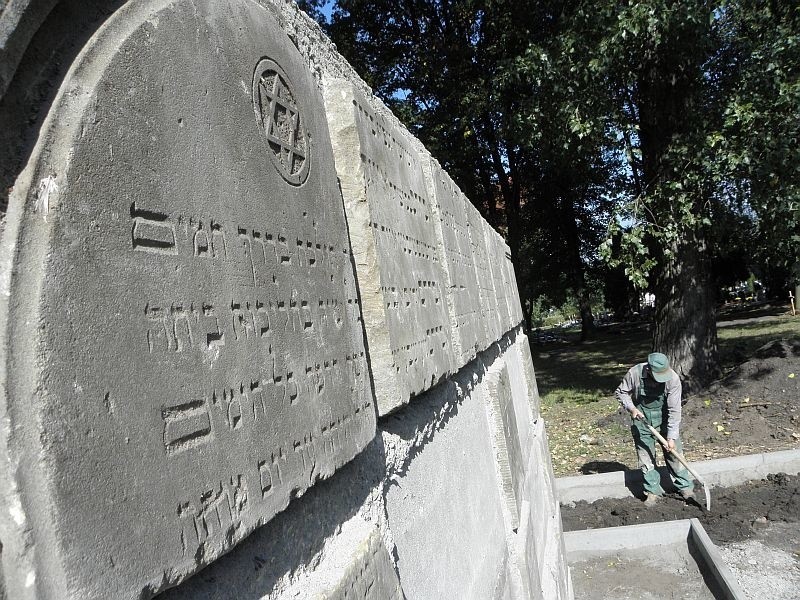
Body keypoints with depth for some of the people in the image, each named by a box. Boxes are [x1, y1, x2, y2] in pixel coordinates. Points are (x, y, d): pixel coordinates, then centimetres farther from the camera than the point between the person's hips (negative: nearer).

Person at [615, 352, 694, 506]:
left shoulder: (673, 379, -23)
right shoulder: (634, 373, -21)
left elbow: (674, 410, -20)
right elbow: (621, 392, -3)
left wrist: (671, 437, -21)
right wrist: (631, 408, -19)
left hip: (664, 420, 0)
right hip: (641, 419, 1)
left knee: (674, 453, 5)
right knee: (646, 457, 4)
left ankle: (685, 488, 22)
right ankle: (653, 492, 18)